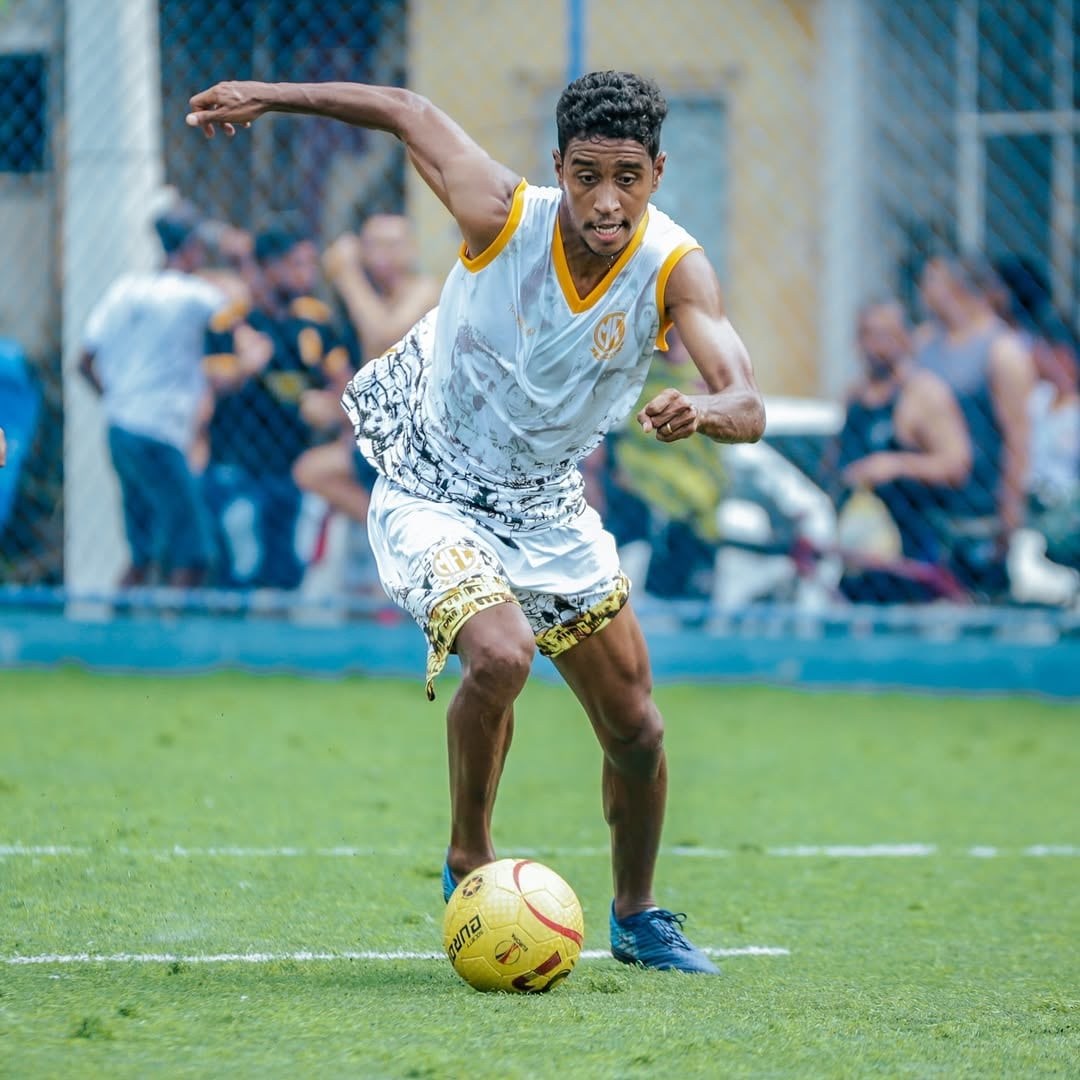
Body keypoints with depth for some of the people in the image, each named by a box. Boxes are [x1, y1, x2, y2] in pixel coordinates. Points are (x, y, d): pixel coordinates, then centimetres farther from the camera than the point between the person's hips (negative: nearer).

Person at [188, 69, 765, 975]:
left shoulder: (675, 270, -20)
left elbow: (747, 406, -33)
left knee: (636, 730, 7)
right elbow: (411, 113, -6)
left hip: (546, 506, 3)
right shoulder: (505, 216, -23)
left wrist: (703, 413, -56)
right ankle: (469, 861, -6)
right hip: (431, 489, -3)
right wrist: (269, 97, 2)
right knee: (500, 656, -30)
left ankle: (638, 916, 33)